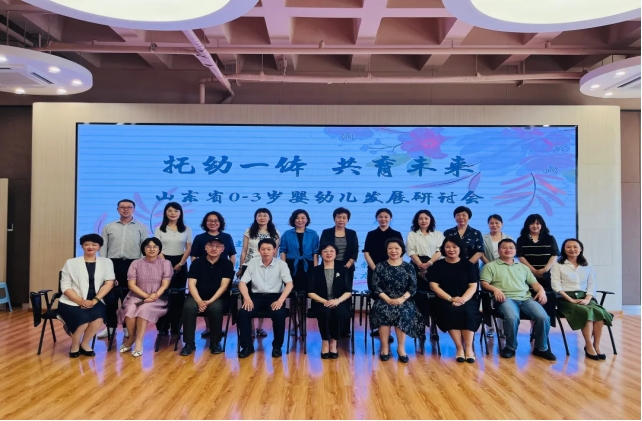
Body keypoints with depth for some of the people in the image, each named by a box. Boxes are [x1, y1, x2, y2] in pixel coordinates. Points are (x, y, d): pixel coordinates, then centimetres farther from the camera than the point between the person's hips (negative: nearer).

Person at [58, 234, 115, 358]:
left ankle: (85, 343, -1)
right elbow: (65, 287, -1)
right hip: (72, 302, -1)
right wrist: (81, 301, -16)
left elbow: (109, 283, 0)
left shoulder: (106, 262, 10)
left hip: (94, 302, 1)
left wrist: (95, 300, -15)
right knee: (84, 318, -29)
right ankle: (75, 345, 2)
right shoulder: (71, 263, 6)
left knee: (98, 316, -29)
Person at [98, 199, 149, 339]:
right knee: (110, 296, 1)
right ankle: (110, 326, 14)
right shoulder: (109, 227, 10)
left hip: (132, 264, -1)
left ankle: (128, 327, 16)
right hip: (113, 264, 2)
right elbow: (103, 248, 9)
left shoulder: (141, 227, 5)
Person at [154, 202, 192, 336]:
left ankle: (176, 327, 7)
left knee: (178, 296, 1)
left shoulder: (186, 229, 4)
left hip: (180, 265, 0)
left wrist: (180, 264, -7)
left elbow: (189, 248, 2)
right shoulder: (160, 229, 3)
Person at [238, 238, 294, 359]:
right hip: (257, 296, 2)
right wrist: (247, 298, -17)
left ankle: (277, 346, -9)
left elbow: (289, 284, -10)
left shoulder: (281, 264, -1)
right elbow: (242, 283, 1)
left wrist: (280, 300, -25)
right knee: (243, 312, -26)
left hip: (275, 296, -2)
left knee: (279, 314, -32)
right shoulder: (252, 263, 5)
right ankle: (247, 346, -8)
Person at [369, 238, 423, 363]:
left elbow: (413, 287, 1)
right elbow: (375, 286, -1)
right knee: (383, 311, -31)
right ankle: (385, 347, -19)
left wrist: (402, 299, -16)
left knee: (404, 313, -31)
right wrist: (388, 299, -15)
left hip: (403, 301, 0)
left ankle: (401, 348, -15)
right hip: (384, 300, 0)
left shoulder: (409, 267, 7)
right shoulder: (380, 267, 6)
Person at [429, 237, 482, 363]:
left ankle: (469, 348, -19)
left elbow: (473, 286, 2)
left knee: (468, 312, -31)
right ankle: (459, 348, -22)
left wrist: (463, 299, -17)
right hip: (445, 301, -1)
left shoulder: (468, 265, 9)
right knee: (451, 311, -33)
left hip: (466, 300, 1)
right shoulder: (438, 265, 6)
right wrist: (450, 298, -15)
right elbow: (434, 286, -2)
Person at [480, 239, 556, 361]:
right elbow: (484, 283, 2)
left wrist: (541, 290, 2)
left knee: (543, 317, -23)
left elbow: (534, 282, 24)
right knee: (512, 317, -36)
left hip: (526, 298, 4)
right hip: (506, 298, -4)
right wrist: (495, 289, -17)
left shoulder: (523, 267, 29)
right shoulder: (491, 266, 14)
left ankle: (541, 348, -1)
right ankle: (510, 347, -11)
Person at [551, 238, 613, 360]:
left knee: (599, 311, -28)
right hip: (565, 299, -4)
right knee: (587, 312, -32)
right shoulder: (557, 265, 4)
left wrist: (587, 299, -10)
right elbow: (556, 286, -5)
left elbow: (592, 285, 9)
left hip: (584, 297, 4)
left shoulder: (587, 266, 17)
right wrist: (571, 300, -16)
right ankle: (589, 347, -22)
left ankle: (596, 345, -17)